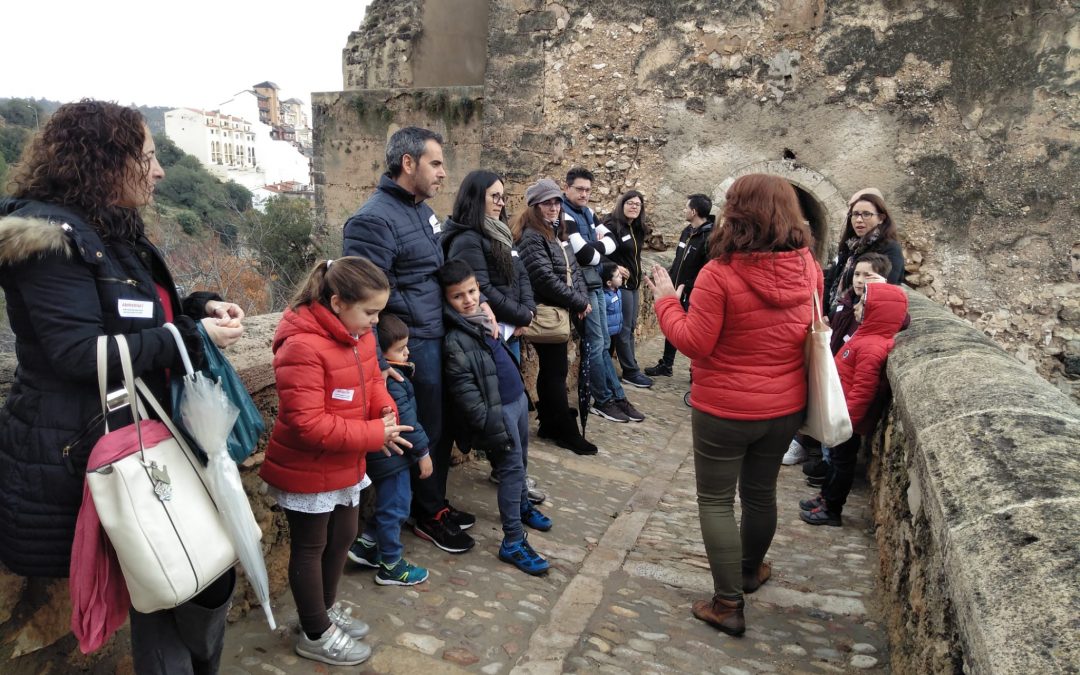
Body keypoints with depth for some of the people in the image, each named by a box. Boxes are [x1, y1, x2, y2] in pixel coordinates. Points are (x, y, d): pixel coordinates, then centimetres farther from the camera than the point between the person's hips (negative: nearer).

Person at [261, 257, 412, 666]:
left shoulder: (358, 334, -1)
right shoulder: (302, 347, -29)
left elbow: (372, 380, 12)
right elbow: (308, 424, -31)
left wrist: (386, 410, -10)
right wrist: (375, 434, -26)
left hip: (346, 465, 8)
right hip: (308, 471, -8)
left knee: (342, 538, 22)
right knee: (310, 548, 10)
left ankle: (325, 609, 45)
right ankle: (315, 635, 29)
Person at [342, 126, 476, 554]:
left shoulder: (421, 209, 12)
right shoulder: (375, 219, -19)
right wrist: (379, 362, -24)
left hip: (440, 338, 9)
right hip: (413, 346, -9)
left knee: (443, 426, 19)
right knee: (426, 432, 6)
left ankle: (436, 501, 37)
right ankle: (427, 514, 26)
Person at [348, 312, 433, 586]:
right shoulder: (390, 380, -25)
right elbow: (405, 418, -23)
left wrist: (407, 371, -3)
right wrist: (423, 452, -14)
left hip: (381, 456, 10)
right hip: (392, 457, -10)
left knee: (390, 504, 24)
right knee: (394, 509, 5)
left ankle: (365, 545, 30)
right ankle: (390, 567, 18)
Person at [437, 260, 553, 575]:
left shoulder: (484, 317, 6)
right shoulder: (456, 340, -19)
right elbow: (465, 392, -21)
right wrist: (491, 426, -21)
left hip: (518, 398, 8)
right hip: (499, 409, -8)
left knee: (520, 460, 23)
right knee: (511, 467, -7)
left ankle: (522, 506, 46)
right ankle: (513, 542, 2)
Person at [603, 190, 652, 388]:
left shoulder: (637, 229, 13)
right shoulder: (612, 225, -12)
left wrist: (637, 280, 16)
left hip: (633, 284, 9)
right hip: (620, 284, -9)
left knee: (630, 328, 12)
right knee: (623, 329, -1)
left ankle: (630, 369, 19)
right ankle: (631, 372, 6)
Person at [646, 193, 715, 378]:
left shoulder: (709, 237, -20)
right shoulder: (687, 231, 8)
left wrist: (687, 287, -24)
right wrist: (670, 277, 13)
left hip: (693, 295, -9)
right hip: (676, 290, 9)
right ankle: (666, 365, 34)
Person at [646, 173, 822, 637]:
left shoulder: (720, 272, -22)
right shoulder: (808, 268, -4)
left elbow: (694, 343, -17)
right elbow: (812, 331, 11)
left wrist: (666, 301, -5)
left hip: (725, 410, -6)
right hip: (785, 408, 6)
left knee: (716, 501, 9)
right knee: (760, 493, 23)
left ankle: (728, 604, 15)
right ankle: (750, 570, 46)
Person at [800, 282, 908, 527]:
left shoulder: (872, 348, -29)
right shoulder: (868, 337, 4)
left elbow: (862, 391, -29)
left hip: (849, 419, -9)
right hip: (843, 414, 9)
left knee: (842, 461, 6)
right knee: (837, 458, 21)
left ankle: (831, 510, 20)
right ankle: (826, 497, 36)